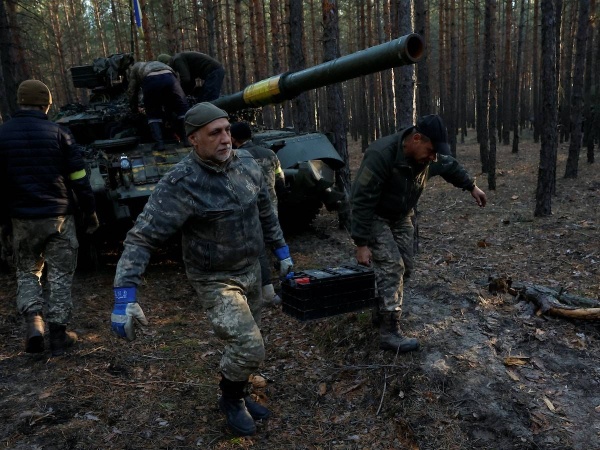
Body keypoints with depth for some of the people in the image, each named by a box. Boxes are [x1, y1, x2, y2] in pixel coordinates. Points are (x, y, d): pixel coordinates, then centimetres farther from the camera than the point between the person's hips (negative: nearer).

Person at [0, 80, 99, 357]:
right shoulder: (58, 134, -4)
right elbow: (79, 178, -5)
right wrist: (90, 211, 4)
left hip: (22, 219, 2)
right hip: (59, 216, -2)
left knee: (27, 273, 19)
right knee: (60, 275, 7)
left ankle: (33, 323, 1)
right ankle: (58, 334, 11)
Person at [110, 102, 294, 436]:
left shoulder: (246, 162, -6)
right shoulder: (181, 184, -25)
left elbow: (265, 210, 9)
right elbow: (142, 238, -27)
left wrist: (282, 250, 14)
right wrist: (125, 295, -34)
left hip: (251, 270, 6)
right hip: (215, 280, -6)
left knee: (248, 343, 19)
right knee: (250, 348, -12)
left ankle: (238, 395, 45)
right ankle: (231, 399, 20)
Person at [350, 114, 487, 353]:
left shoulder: (429, 156, -12)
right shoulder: (381, 155, -33)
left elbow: (450, 165, 14)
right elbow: (362, 201, -32)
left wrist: (471, 186, 23)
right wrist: (362, 243, -31)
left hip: (401, 217, 7)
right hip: (375, 217, -7)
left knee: (404, 267, 9)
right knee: (391, 268, -15)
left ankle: (383, 312, 28)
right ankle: (389, 333, -9)